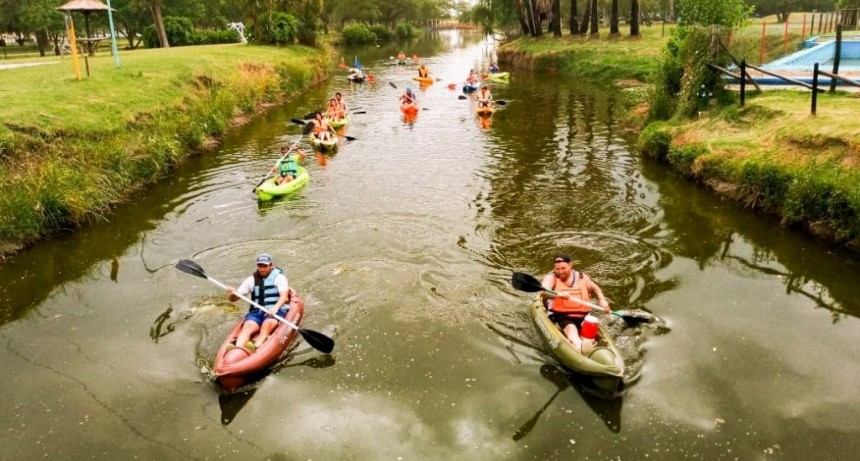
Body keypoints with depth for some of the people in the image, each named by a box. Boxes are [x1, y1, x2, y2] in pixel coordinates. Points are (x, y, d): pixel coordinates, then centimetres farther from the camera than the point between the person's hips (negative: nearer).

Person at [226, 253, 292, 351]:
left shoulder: (279, 277, 6)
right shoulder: (252, 279, 16)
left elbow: (284, 296, -11)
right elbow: (233, 298, 15)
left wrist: (276, 307, -31)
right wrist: (232, 293, -10)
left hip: (276, 310, -3)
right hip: (257, 311, 3)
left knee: (268, 324, -36)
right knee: (248, 326, -29)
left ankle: (256, 346, -59)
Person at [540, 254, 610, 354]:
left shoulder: (581, 277, 13)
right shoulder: (551, 277, 0)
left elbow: (595, 288, 31)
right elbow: (543, 292, -21)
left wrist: (602, 300, 11)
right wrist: (558, 294, -41)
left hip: (583, 317, 6)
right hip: (562, 317, -6)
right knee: (571, 328, -36)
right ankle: (579, 345, -65)